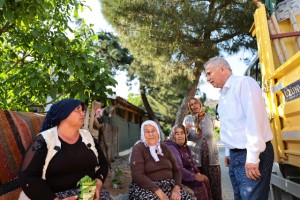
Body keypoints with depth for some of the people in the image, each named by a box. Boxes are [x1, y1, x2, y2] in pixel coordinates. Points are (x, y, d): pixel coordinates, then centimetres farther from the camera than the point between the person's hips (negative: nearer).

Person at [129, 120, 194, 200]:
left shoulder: (164, 147, 11)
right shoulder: (138, 149, -5)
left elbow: (176, 170, 9)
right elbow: (138, 175, -15)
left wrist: (176, 188, -10)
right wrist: (159, 192, -23)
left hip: (169, 186, 5)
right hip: (146, 188, -4)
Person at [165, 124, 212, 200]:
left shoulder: (185, 147, 10)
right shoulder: (171, 148, -17)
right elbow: (178, 169, -25)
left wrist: (197, 173, 1)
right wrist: (194, 177, -22)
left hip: (189, 176, 8)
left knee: (205, 180, -7)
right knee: (200, 185, -19)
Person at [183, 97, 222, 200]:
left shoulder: (209, 117, 5)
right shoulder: (187, 119, 0)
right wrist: (186, 131, -18)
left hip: (211, 156, 2)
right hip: (196, 157, -1)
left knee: (214, 184, 4)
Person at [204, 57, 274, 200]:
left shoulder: (244, 83, -10)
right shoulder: (223, 95, 15)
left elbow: (254, 118, -20)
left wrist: (252, 156, -22)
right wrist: (231, 153, 17)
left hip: (250, 155, -8)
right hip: (235, 155, 9)